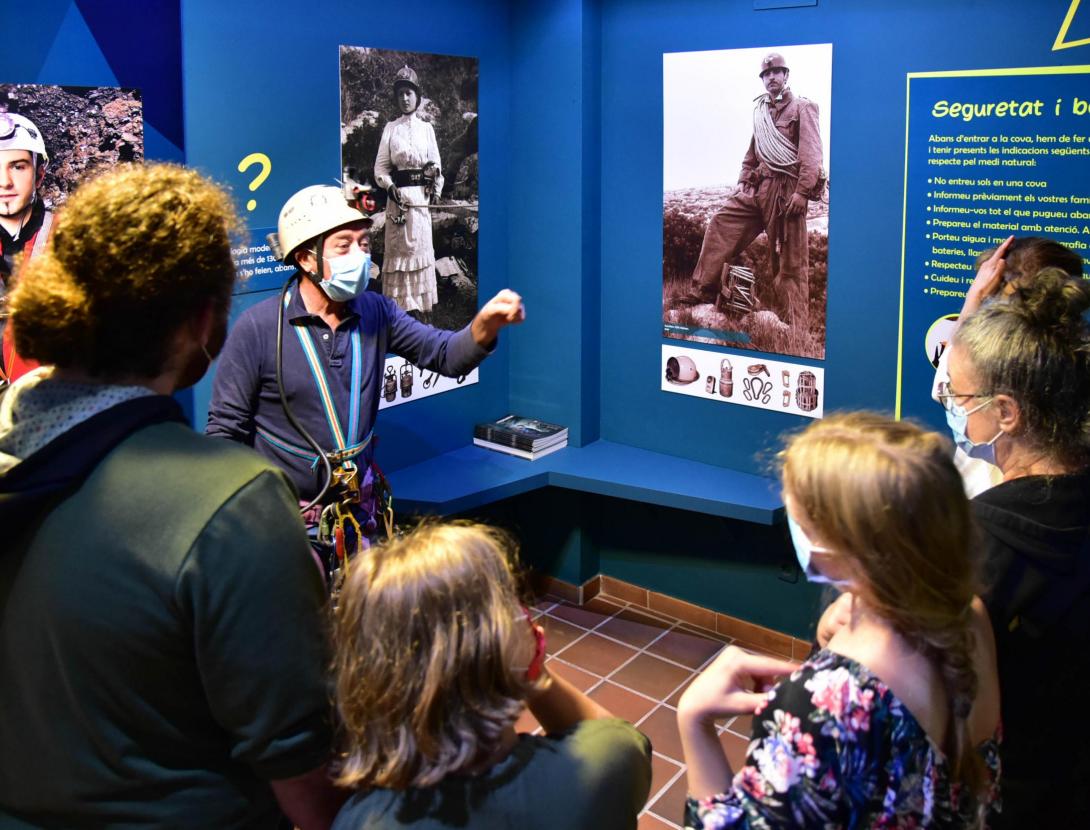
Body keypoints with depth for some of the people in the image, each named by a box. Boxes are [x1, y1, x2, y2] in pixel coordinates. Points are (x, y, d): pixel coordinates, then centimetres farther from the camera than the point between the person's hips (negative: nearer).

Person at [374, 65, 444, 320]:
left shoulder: (427, 128, 12)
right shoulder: (390, 129, 8)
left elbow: (437, 163, 13)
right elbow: (380, 166, 4)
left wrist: (437, 187, -3)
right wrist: (389, 186, -13)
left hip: (422, 195, 1)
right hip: (398, 195, -1)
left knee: (422, 247, 1)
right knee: (399, 248, -3)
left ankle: (424, 309, 5)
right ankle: (402, 306, 1)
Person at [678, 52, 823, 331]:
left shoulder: (802, 107, -2)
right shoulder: (761, 111, 19)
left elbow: (812, 153, -12)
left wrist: (802, 191, -21)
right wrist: (743, 180, 14)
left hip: (786, 190, -7)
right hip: (759, 187, 7)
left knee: (790, 261, -5)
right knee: (721, 222, -1)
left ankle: (796, 327, 0)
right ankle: (703, 291, 2)